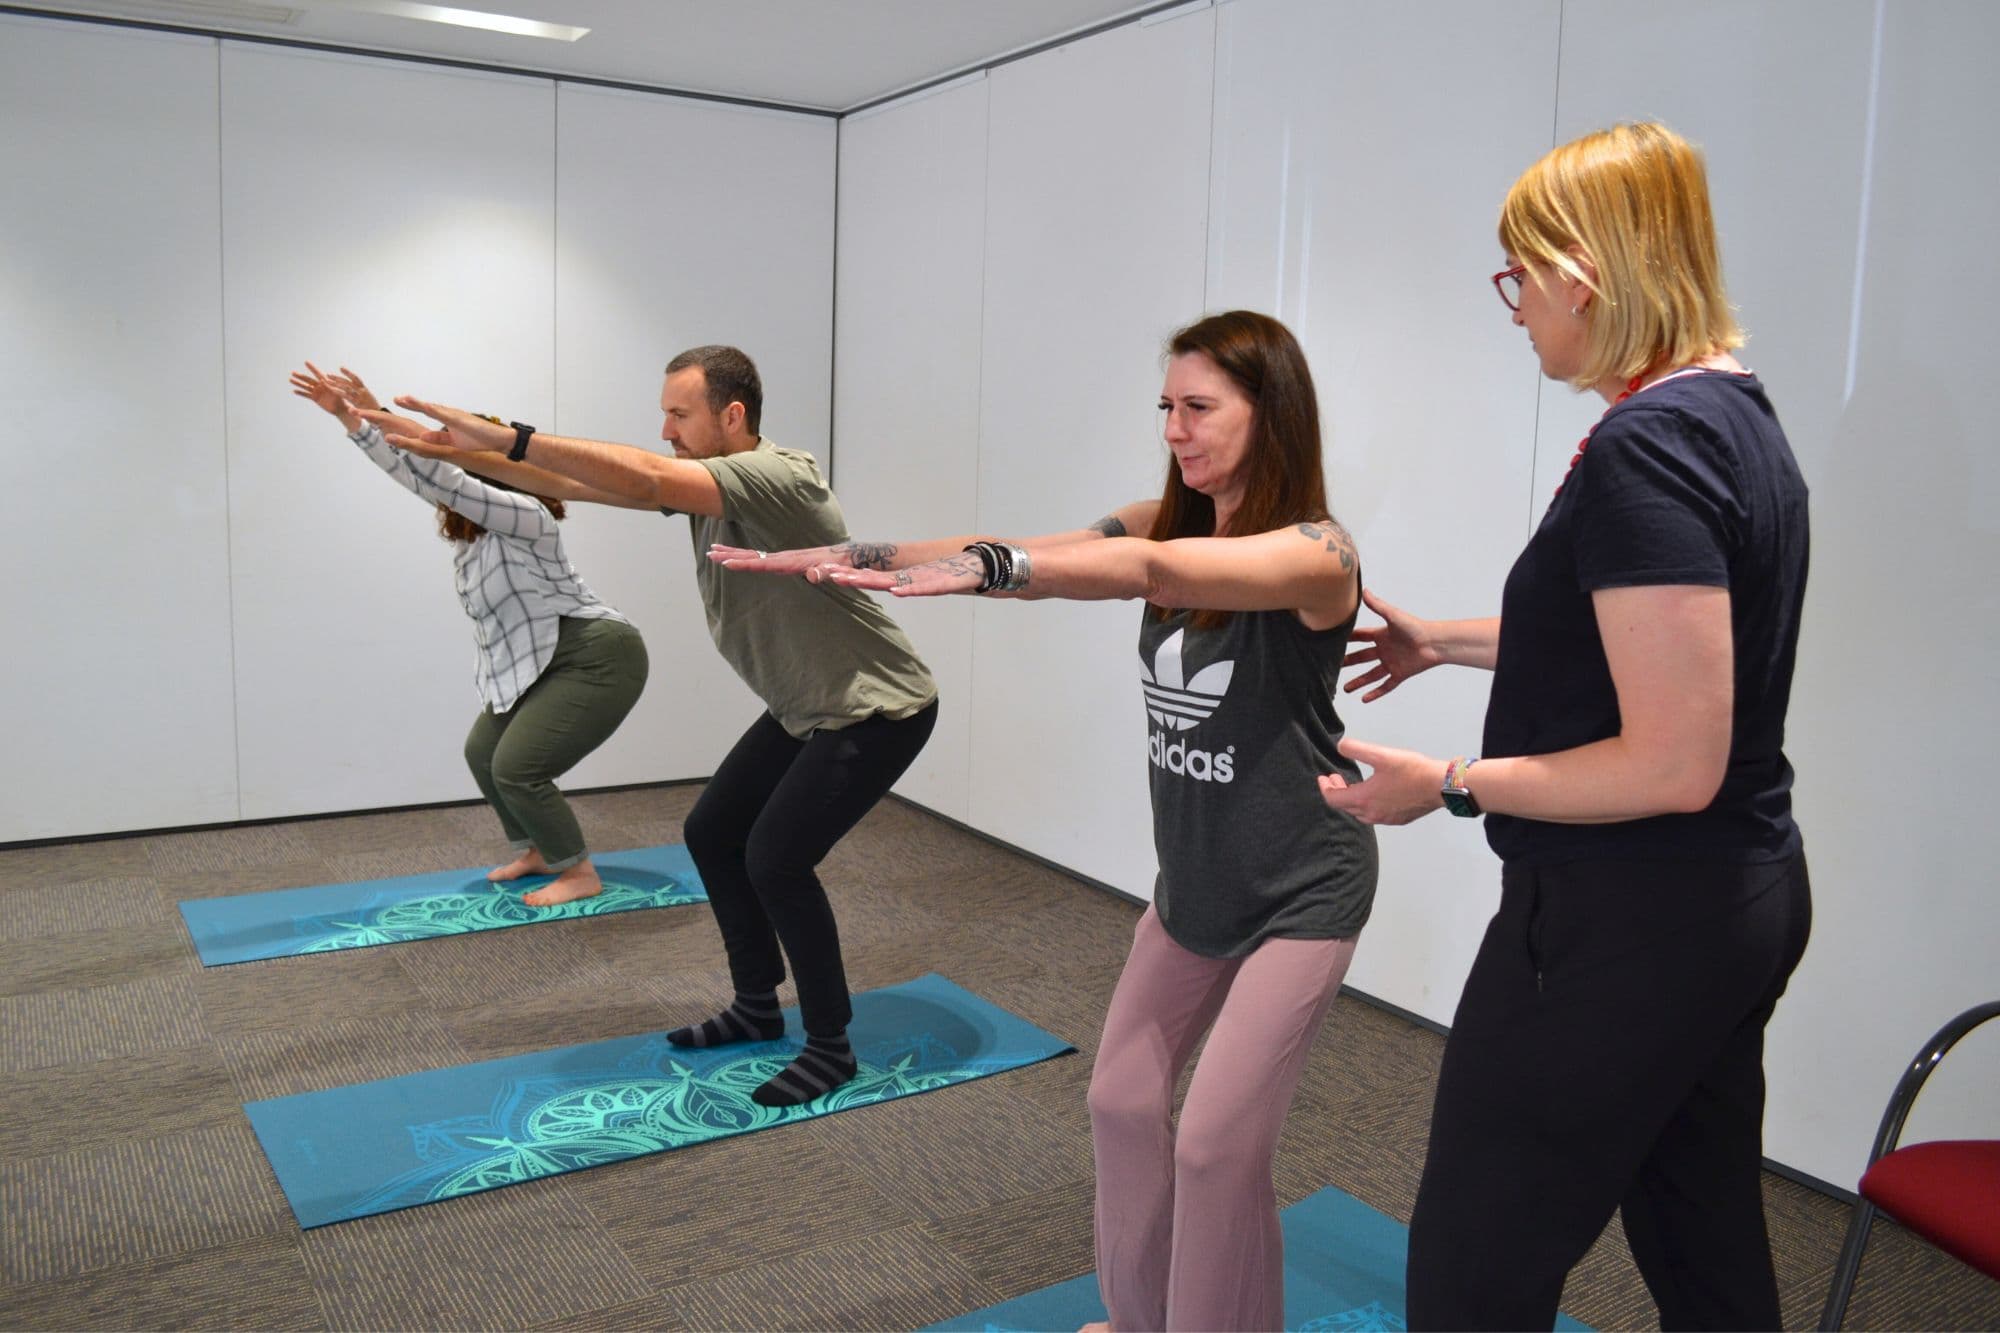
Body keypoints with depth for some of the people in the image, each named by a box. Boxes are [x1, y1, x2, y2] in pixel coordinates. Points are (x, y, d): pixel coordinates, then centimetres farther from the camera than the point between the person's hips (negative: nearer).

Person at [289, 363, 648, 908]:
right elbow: (412, 472, 5)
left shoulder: (524, 517, -19)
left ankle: (580, 874, 4)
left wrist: (379, 415, -36)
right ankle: (536, 852, 29)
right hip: (539, 663, 10)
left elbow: (445, 482, -32)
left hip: (596, 660, -10)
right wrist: (348, 417, 1)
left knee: (516, 768, -12)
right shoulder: (471, 526, 7)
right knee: (483, 752, 14)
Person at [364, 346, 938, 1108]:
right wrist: (460, 451, -4)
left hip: (876, 710, -10)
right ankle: (758, 1007, 26)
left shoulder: (777, 478, -25)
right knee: (711, 834, 11)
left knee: (775, 858, -15)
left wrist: (508, 437, -41)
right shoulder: (704, 485, 3)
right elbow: (576, 484, 2)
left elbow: (644, 479, -39)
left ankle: (830, 1047, 2)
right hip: (804, 709, 10)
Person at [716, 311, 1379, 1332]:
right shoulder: (1166, 524, -1)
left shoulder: (1316, 551, -20)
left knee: (1218, 1142, -5)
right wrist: (840, 556, -22)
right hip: (1193, 882, 7)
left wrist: (972, 570, -49)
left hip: (1301, 895, -7)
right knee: (1122, 1102, 13)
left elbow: (1152, 572, -38)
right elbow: (1015, 552, -12)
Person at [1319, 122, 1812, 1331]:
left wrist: (1447, 786, -17)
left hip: (1625, 923, -10)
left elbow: (1674, 763, -25)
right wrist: (1446, 641, 24)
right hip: (1741, 902, 10)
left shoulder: (1646, 447, -22)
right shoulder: (1738, 415, 9)